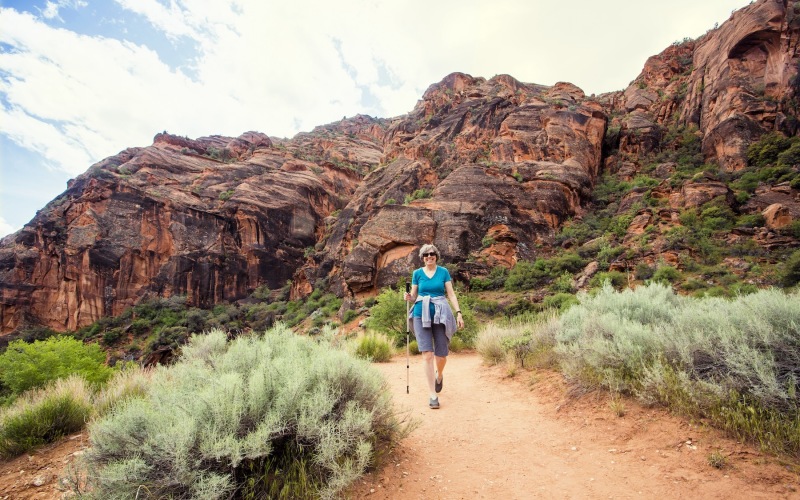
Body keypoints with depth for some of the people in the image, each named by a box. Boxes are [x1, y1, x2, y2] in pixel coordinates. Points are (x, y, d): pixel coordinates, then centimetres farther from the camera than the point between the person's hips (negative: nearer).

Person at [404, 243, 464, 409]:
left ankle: (439, 374, 38)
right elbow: (414, 296, 12)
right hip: (421, 314, 0)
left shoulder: (443, 272, 6)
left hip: (441, 314, 0)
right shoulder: (417, 273, 8)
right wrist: (408, 297, -11)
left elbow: (451, 294, 3)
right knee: (427, 354, -7)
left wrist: (458, 312, -7)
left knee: (441, 354, 1)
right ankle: (433, 395, 1)